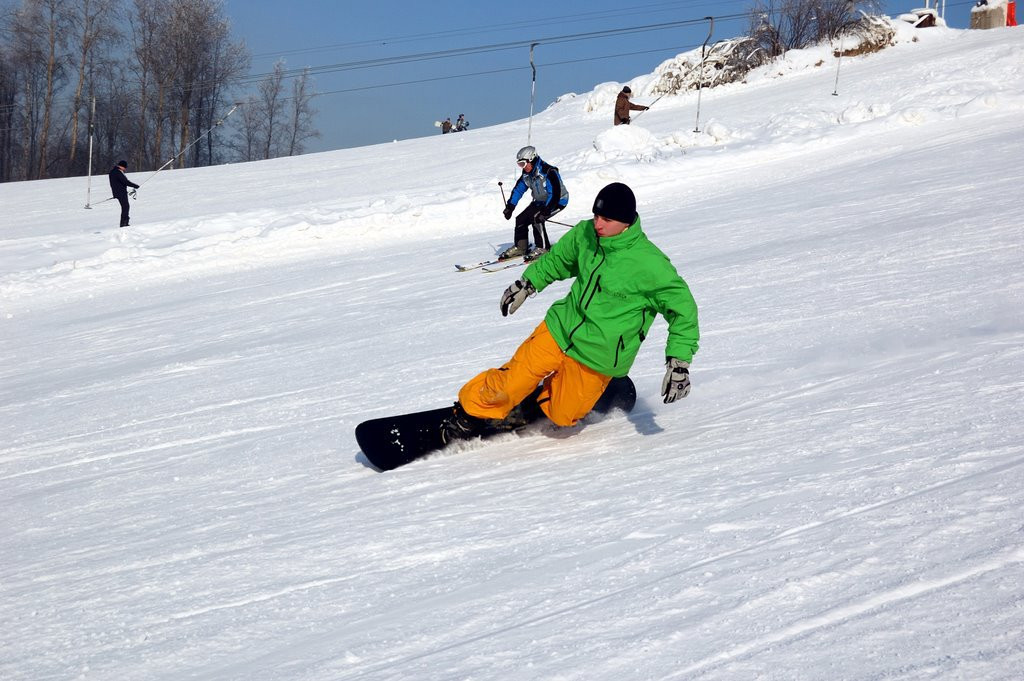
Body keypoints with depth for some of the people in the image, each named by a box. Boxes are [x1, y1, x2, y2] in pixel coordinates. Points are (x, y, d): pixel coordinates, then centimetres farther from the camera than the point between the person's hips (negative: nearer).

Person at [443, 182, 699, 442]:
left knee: (563, 416, 2)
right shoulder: (585, 234, -7)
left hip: (599, 359, -3)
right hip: (560, 331, 3)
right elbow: (559, 258, 16)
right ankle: (470, 413, 21)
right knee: (510, 382, -4)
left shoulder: (650, 264, -24)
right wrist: (527, 283, 14)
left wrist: (679, 361, -23)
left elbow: (682, 306, -18)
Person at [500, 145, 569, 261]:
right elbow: (518, 189, 6)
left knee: (536, 218, -27)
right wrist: (509, 207, -3)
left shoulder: (549, 172, -29)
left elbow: (555, 194, -33)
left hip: (558, 201, -8)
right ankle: (520, 247, 11)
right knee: (521, 219, -3)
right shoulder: (526, 174, -5)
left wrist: (545, 211, -40)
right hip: (539, 201, 8)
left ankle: (543, 248, -17)